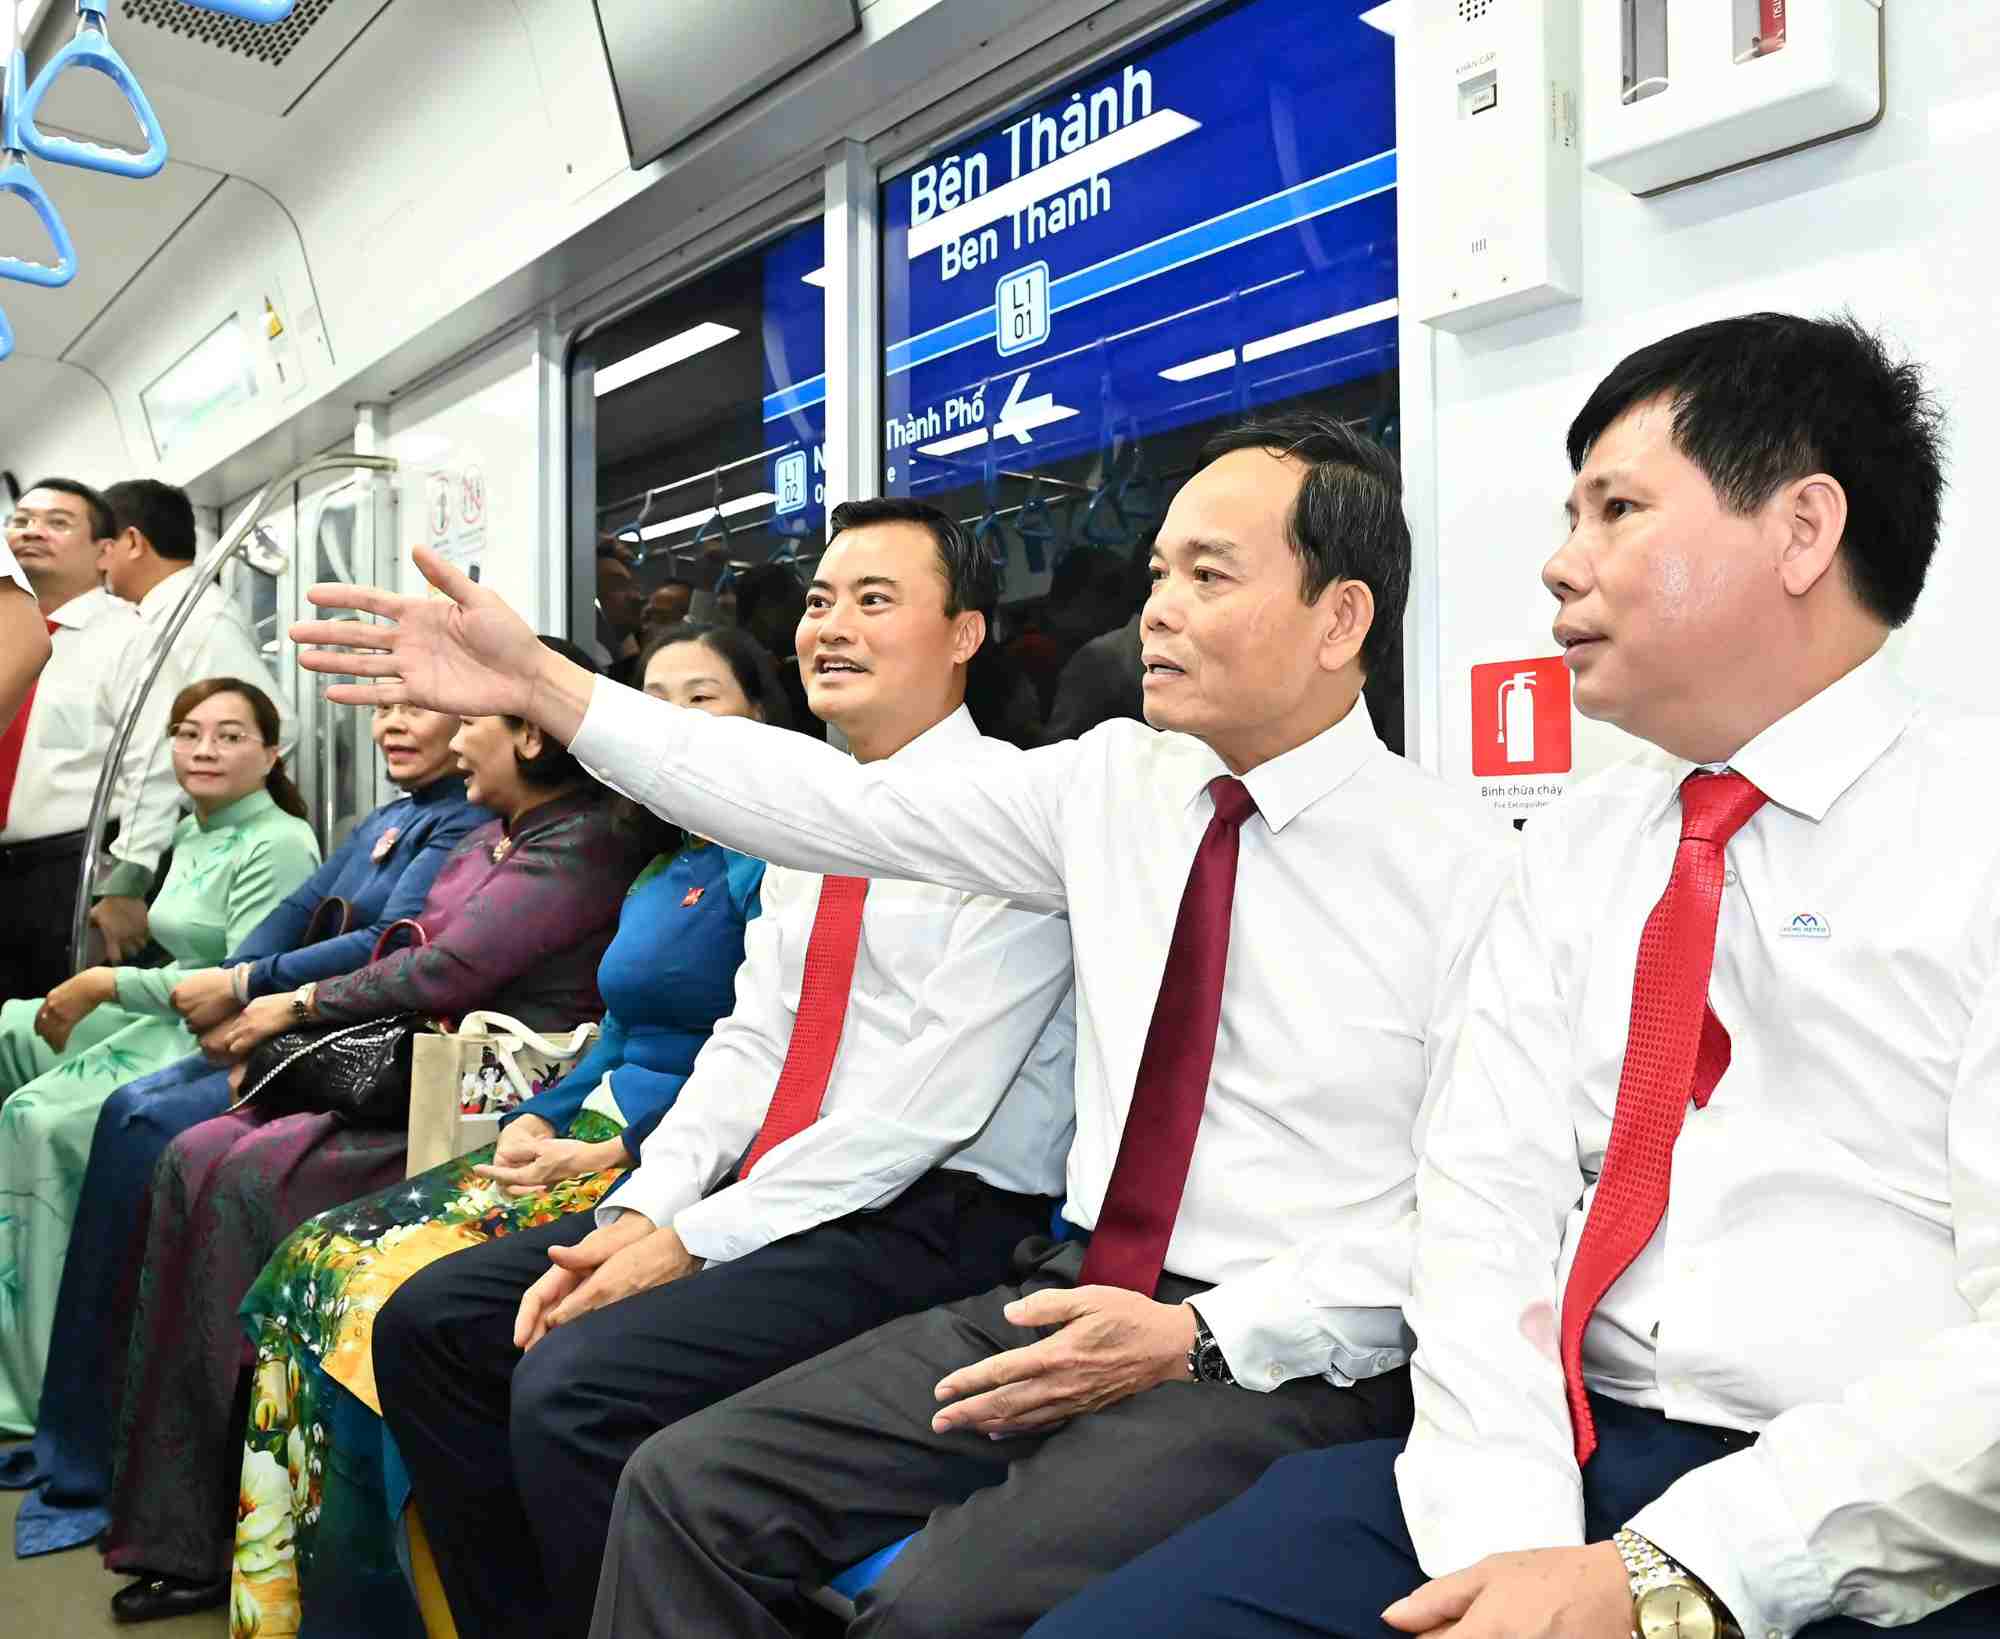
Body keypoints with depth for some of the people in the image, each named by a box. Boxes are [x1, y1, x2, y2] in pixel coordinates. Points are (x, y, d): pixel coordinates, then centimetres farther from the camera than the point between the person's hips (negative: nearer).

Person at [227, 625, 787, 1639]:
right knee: (319, 1262, -5)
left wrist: (609, 1151, -17)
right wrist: (532, 1122, 3)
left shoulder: (767, 865, -8)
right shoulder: (656, 876, 19)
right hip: (591, 1133, 8)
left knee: (399, 1298, -20)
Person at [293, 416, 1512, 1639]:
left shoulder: (1465, 866, -11)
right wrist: (541, 687, -5)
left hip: (1288, 1359, -5)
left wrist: (1199, 1341, -20)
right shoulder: (1113, 780, 4)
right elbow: (837, 806, -1)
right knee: (690, 1489, -4)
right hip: (1078, 1299, 5)